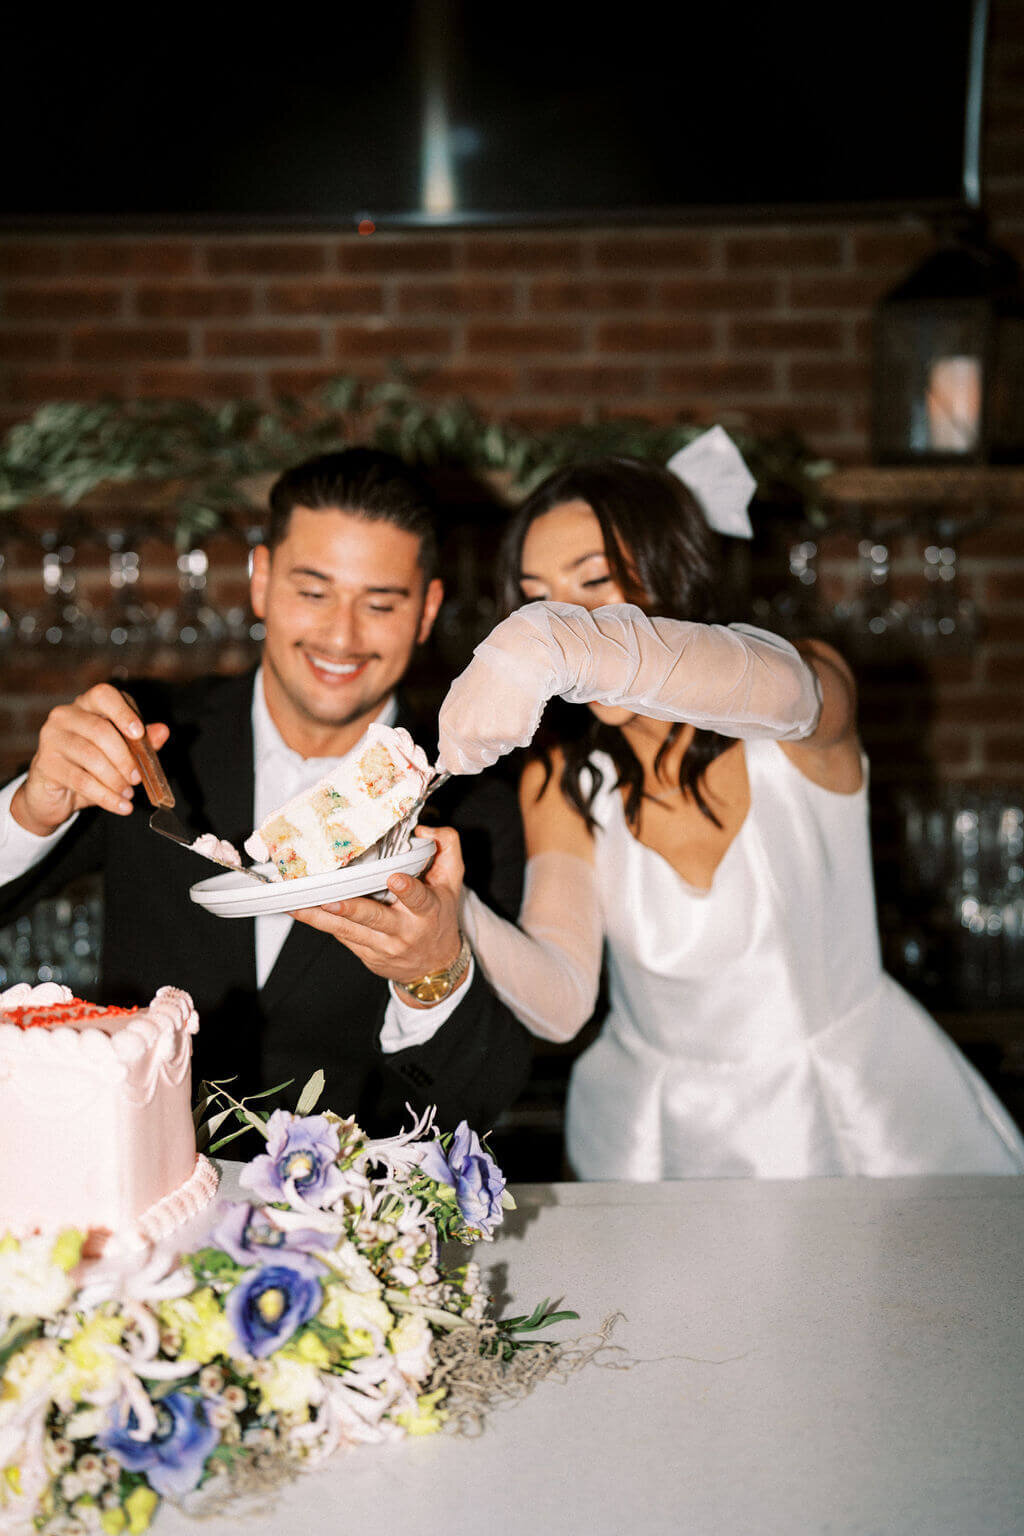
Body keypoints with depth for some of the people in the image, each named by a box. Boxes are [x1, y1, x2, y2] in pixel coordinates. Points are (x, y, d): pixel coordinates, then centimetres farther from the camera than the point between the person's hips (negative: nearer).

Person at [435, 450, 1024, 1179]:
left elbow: (779, 689, -36)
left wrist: (558, 644, -53)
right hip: (662, 1131, 1)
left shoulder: (813, 682, -10)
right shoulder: (560, 782, -3)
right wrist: (452, 917, -37)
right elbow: (561, 1001, -15)